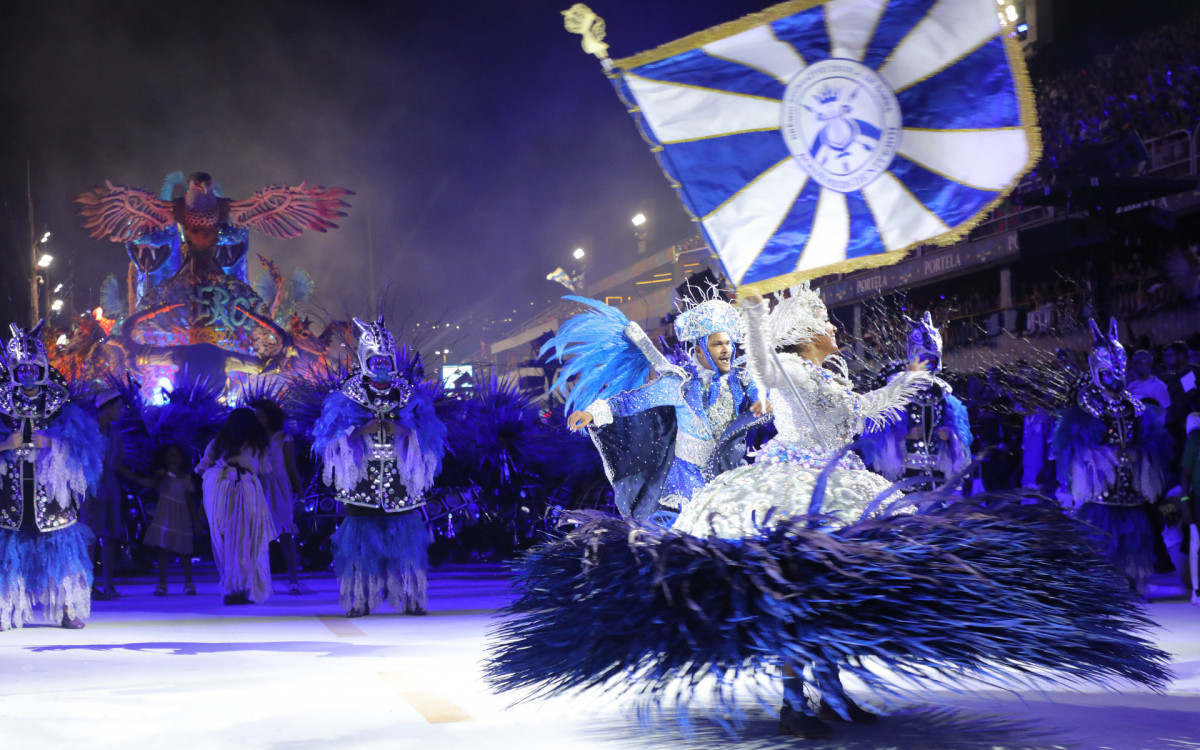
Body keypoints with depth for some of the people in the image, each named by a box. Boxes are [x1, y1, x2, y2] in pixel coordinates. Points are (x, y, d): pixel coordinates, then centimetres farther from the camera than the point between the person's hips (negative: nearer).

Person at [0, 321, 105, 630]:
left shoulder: (63, 408, 6)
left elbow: (83, 447, -3)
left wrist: (52, 444, -17)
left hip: (51, 491, 0)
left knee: (60, 547, -2)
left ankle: (68, 609, 8)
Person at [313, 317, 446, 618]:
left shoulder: (409, 395, 7)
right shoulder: (349, 397, 3)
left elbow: (429, 433, 4)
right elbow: (332, 436, -2)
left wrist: (403, 430, -11)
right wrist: (362, 431, -14)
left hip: (401, 483, 1)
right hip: (362, 484, -1)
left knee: (403, 540, 1)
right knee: (362, 540, -3)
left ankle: (409, 599, 7)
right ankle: (360, 601, 3)